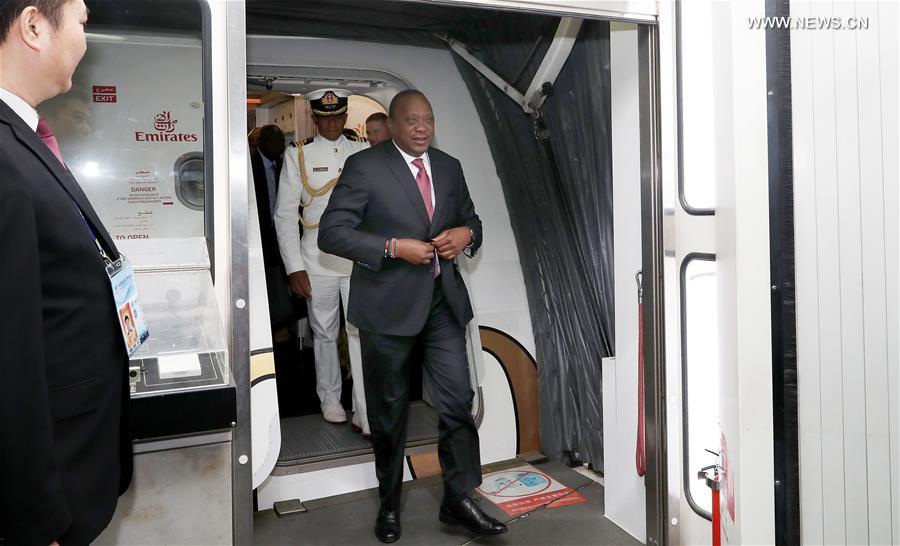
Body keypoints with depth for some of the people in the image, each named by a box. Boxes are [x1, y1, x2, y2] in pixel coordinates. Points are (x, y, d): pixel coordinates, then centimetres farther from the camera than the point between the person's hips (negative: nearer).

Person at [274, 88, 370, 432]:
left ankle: (366, 414, -3)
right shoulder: (298, 155, 2)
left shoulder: (363, 153, 7)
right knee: (325, 332, 11)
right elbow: (285, 214, 0)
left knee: (362, 331, -7)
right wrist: (295, 268, -6)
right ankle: (330, 398, 31)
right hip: (318, 259, 0)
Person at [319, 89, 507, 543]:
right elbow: (331, 232, -11)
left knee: (458, 401, 3)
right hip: (388, 305, -4)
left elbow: (470, 219, 21)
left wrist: (466, 233, -3)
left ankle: (458, 499, 20)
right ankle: (389, 504, 30)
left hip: (443, 300, 4)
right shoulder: (364, 166, -6)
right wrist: (394, 247, -21)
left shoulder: (449, 167, 10)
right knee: (389, 408, 11)